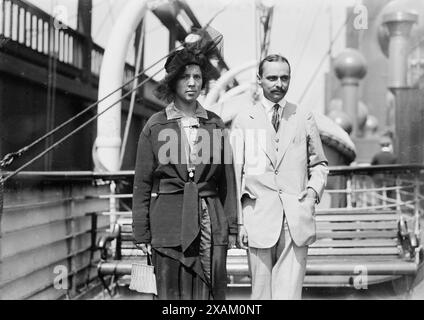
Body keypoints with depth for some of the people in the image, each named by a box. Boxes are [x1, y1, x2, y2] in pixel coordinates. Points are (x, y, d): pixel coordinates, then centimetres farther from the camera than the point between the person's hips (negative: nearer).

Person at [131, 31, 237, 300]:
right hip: (169, 224, -2)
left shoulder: (215, 124, 10)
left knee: (211, 294, 1)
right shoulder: (155, 126, 3)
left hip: (211, 223, 2)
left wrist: (231, 228, 7)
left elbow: (227, 179, 11)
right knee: (172, 296, 1)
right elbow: (142, 184, 4)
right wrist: (141, 233, 0)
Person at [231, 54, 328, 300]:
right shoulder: (243, 122, 7)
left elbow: (319, 164, 20)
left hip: (297, 222, 1)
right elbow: (235, 173, 5)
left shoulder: (304, 120, 12)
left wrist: (315, 187, -1)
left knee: (289, 292, -6)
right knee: (262, 292, 3)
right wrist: (239, 221, 0)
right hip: (259, 221, 0)